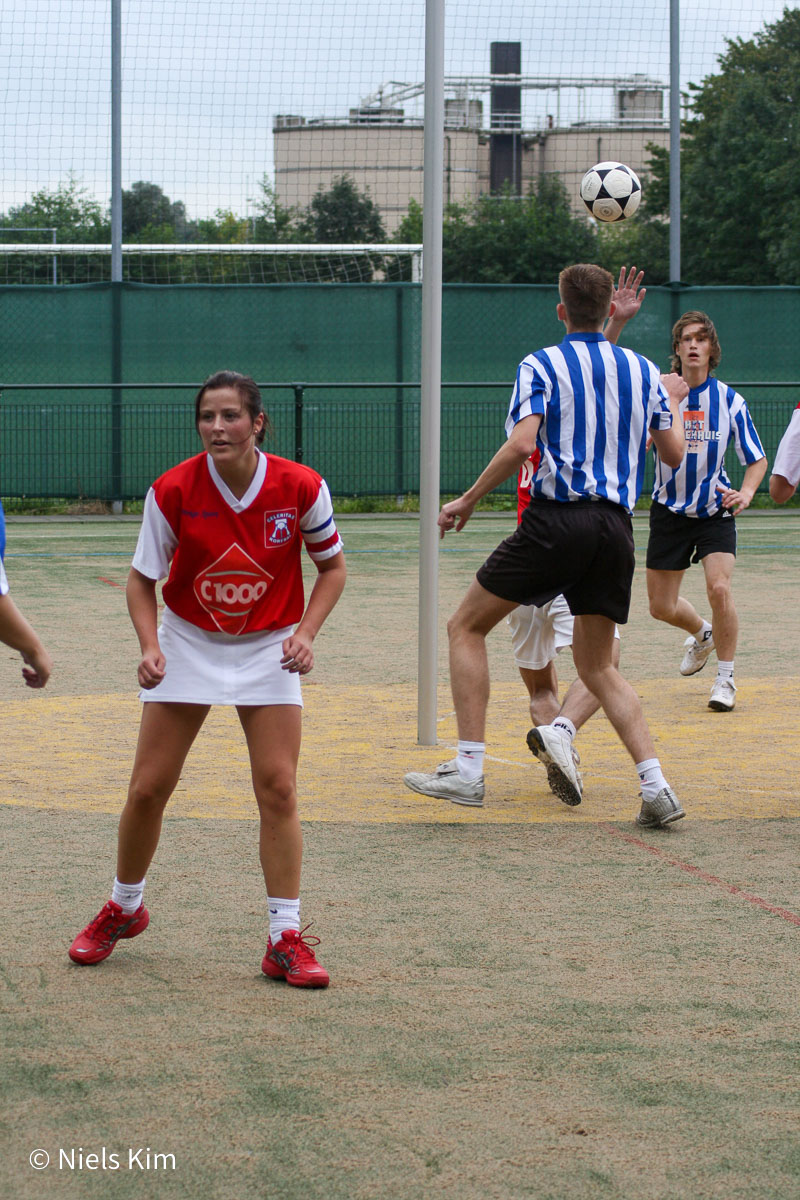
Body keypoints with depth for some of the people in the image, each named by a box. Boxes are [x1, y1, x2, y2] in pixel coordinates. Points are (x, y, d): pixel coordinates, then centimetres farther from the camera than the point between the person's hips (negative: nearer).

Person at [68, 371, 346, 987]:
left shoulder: (301, 487, -17)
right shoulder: (172, 491, -18)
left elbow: (332, 567, -1)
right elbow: (142, 579, -6)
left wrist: (305, 634, -15)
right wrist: (150, 647, -21)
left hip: (269, 649, 0)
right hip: (188, 645, 1)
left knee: (278, 788, -10)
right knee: (148, 787, 0)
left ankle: (286, 939, -2)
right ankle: (123, 909, 25)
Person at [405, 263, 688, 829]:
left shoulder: (541, 366, 0)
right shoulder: (644, 371, 13)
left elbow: (520, 445, -13)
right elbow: (674, 452, 18)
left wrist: (467, 500, -3)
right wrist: (671, 400, 37)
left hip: (557, 518, -5)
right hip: (616, 527, 5)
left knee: (466, 627, 9)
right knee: (597, 666, 15)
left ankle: (468, 771, 1)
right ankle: (656, 786, -1)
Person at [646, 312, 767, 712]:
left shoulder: (729, 400, -6)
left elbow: (757, 459, 2)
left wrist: (745, 493, -19)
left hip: (715, 510, -2)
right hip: (669, 510, 2)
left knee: (719, 588, -22)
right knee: (661, 607, 7)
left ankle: (725, 678, -2)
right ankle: (702, 634, 43)